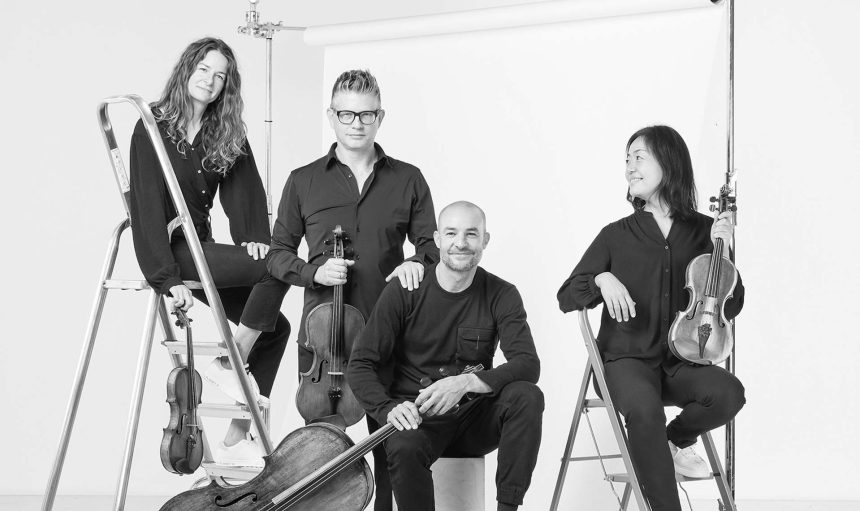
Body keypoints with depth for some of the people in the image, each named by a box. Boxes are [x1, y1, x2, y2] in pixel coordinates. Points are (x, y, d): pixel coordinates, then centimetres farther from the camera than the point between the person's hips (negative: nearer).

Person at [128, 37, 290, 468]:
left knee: (275, 326, -1)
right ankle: (230, 364, -10)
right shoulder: (154, 126, -9)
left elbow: (244, 188, 3)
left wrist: (254, 236, -17)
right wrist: (165, 276, -24)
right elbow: (147, 205, -16)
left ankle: (236, 441, 1)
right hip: (171, 250, -7)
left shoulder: (228, 134, 10)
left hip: (202, 247, 7)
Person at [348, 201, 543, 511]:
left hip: (475, 417, 2)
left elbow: (528, 364, -14)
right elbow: (361, 365, -4)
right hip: (417, 417, -2)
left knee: (527, 396, -27)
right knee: (403, 449, -36)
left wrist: (466, 383, -30)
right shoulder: (404, 293, -4)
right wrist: (389, 408, -24)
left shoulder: (501, 296, -1)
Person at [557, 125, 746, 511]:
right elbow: (566, 298, 6)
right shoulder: (617, 236, 5)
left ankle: (675, 441, 1)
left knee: (728, 392, -30)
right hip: (627, 359, -2)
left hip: (681, 361, 2)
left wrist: (722, 252, -8)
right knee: (645, 409, -36)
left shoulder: (703, 231, 6)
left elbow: (730, 308, 5)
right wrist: (602, 279, -14)